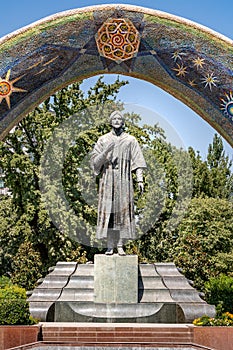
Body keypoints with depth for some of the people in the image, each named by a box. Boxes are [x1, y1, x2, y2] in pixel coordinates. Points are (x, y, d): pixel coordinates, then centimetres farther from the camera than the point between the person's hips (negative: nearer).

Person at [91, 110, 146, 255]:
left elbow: (137, 161, 4)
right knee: (108, 211, -4)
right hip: (108, 180, 0)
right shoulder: (103, 140, 10)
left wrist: (140, 179, -7)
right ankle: (110, 245, -1)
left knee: (123, 211, -4)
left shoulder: (130, 140, 9)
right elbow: (95, 162, 5)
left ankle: (120, 245, 0)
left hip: (124, 180, 0)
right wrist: (106, 152, -12)